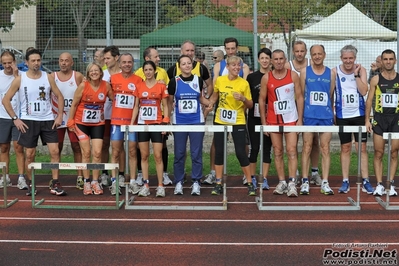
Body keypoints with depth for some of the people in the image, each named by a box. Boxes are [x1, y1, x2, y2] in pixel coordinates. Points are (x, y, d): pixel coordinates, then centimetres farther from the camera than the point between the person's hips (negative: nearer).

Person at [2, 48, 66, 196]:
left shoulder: (48, 77, 2)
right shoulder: (19, 80, -4)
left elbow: (59, 96, 10)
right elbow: (6, 100, -1)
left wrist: (60, 115, 0)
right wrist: (15, 119, -6)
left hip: (48, 120, 2)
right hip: (28, 121, -1)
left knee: (54, 151, -6)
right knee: (29, 154, 2)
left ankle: (55, 184, 0)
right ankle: (30, 185, 16)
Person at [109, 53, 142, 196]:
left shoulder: (138, 80, 1)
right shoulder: (113, 78, 4)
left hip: (132, 121, 0)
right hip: (116, 120, 0)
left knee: (132, 151, 3)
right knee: (115, 152, 3)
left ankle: (133, 182, 8)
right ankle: (114, 181, 7)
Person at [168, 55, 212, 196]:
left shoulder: (198, 80, 3)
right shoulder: (174, 82, -2)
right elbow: (170, 102, 6)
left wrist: (209, 103, -4)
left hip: (197, 122, 1)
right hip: (179, 123, -1)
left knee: (196, 153, 1)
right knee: (179, 154, 4)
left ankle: (196, 182, 9)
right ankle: (179, 182, 14)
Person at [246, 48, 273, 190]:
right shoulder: (252, 77, 6)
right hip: (254, 117, 0)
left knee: (267, 148, 3)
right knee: (254, 147, 2)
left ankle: (264, 179, 7)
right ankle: (252, 178, 12)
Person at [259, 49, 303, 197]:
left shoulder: (293, 75, 0)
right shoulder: (266, 78, 0)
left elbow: (299, 97, 2)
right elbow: (262, 100, 4)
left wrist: (300, 119, -3)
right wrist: (263, 122, 1)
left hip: (291, 119, -1)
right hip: (273, 120, 1)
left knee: (292, 151, -7)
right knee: (278, 152, 6)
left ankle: (292, 183, -8)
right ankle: (282, 182, 13)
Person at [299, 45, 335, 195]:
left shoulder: (330, 73, 8)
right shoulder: (305, 72, 5)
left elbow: (331, 96, 12)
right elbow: (301, 95, 5)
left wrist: (333, 115, 8)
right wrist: (300, 115, 0)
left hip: (326, 116, 1)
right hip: (309, 116, -1)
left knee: (325, 149, 3)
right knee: (307, 148, 1)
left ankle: (325, 183, 6)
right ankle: (305, 182, 6)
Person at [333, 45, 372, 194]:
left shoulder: (361, 70, -1)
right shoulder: (335, 72, -2)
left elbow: (364, 91, -11)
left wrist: (356, 74, -15)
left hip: (359, 114, 0)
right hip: (342, 116, 0)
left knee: (362, 147, 1)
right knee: (345, 148, 7)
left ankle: (365, 181, 7)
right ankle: (345, 181, 13)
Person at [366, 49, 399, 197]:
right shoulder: (376, 79, 2)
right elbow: (369, 100, 2)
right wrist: (367, 120, -5)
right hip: (379, 118, -1)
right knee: (378, 153, 1)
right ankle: (379, 185, 5)